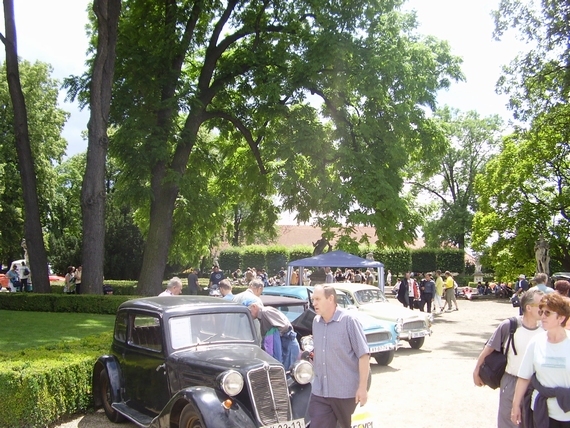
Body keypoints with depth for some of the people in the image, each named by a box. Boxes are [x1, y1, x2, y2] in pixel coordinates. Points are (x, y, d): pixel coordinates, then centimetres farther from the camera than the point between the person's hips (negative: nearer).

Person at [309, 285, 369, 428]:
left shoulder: (348, 320, -13)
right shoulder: (316, 322, 6)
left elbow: (363, 355, -14)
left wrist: (362, 387, -15)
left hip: (347, 392, -5)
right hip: (319, 392, 5)